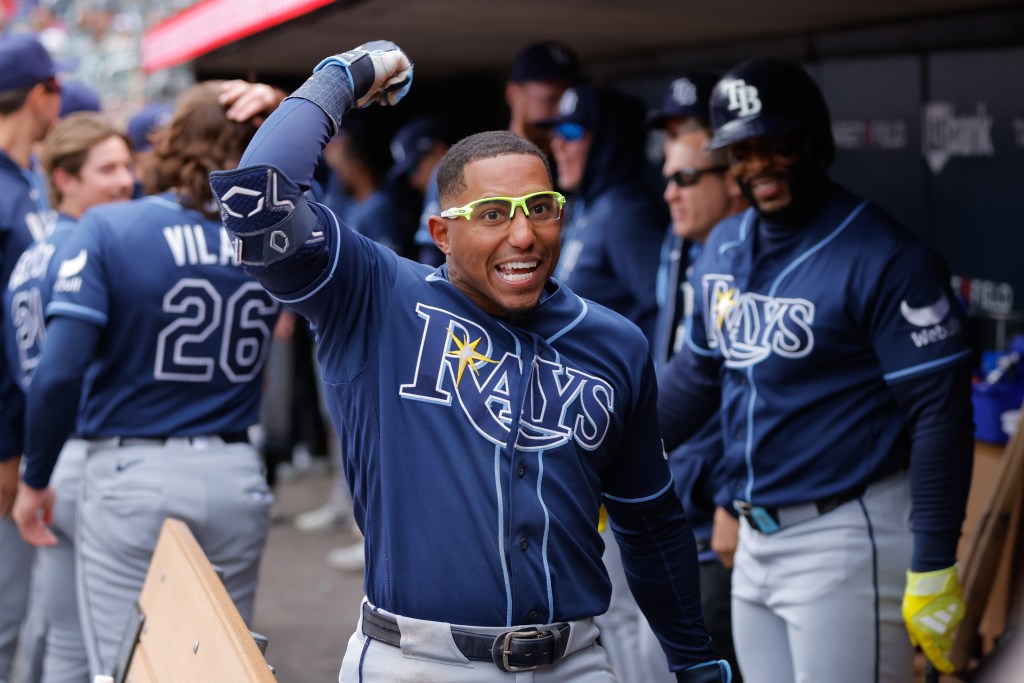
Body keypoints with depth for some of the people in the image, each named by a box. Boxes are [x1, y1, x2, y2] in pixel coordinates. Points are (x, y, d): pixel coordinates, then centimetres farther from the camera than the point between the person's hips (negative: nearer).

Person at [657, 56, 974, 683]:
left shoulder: (885, 258, -15)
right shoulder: (724, 247, 8)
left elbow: (940, 414, -16)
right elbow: (699, 370, 20)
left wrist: (933, 571, -18)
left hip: (849, 537, -7)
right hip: (758, 534, 7)